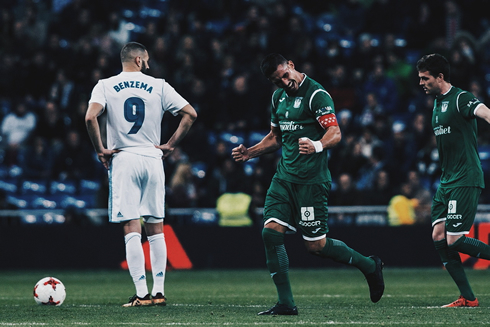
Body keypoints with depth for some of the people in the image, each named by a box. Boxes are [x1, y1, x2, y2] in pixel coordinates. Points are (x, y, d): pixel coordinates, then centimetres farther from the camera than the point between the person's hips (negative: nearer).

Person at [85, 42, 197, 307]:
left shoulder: (106, 86, 1)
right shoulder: (158, 86, 5)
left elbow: (90, 117, -15)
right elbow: (190, 114, 2)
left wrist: (100, 150, -4)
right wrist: (170, 145, 7)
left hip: (122, 160, -2)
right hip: (152, 159, 2)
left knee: (132, 230, -4)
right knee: (155, 230, 10)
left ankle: (142, 294, -9)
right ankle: (159, 292, 10)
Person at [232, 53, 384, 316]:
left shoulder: (316, 94, -11)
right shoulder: (278, 97, 13)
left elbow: (335, 133, -19)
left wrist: (317, 146, -40)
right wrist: (250, 153, 14)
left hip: (311, 180, -7)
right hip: (284, 177, 7)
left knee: (316, 245, -3)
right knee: (271, 231, -8)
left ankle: (369, 266, 20)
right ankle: (285, 303, -3)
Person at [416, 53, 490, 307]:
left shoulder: (460, 99, -11)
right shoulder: (437, 103, 17)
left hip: (465, 181, -9)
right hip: (446, 181, 9)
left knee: (454, 240, -13)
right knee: (438, 237, 0)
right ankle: (467, 298, 3)